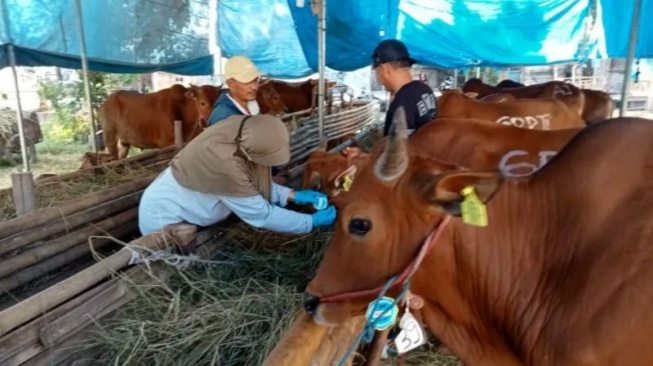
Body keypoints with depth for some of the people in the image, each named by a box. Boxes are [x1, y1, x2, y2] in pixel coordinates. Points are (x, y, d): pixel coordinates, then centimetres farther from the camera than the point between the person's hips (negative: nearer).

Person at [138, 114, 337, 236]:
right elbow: (261, 214, -30)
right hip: (164, 219, -7)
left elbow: (253, 183, -3)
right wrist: (312, 221, -22)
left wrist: (292, 195, -9)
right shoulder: (225, 163, -42)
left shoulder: (243, 127, -19)